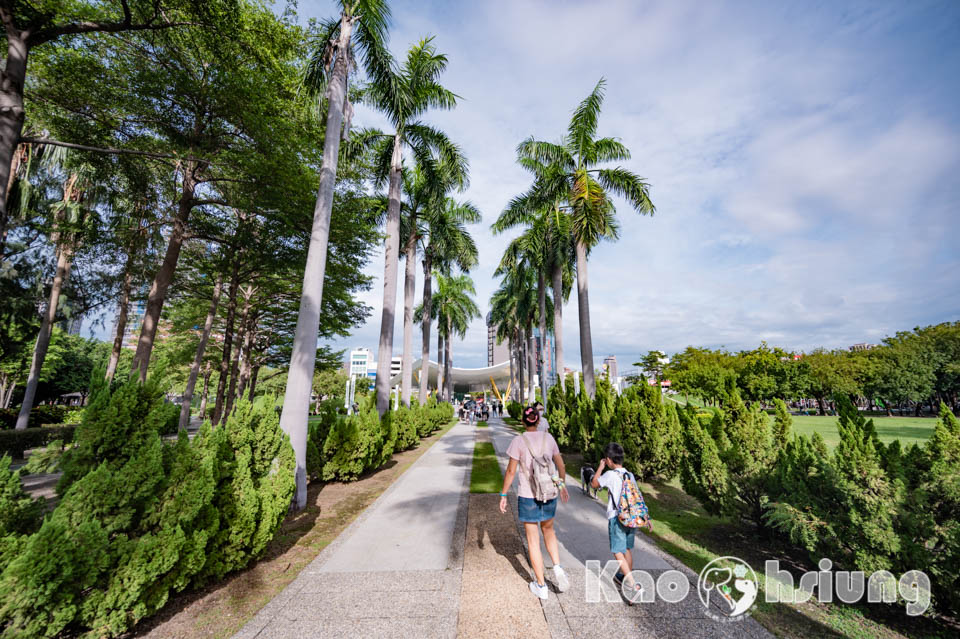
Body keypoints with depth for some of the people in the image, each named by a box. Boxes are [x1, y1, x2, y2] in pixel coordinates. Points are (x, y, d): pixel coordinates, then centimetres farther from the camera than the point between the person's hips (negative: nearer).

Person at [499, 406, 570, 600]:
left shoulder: (519, 441, -13)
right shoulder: (548, 438, -2)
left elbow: (511, 471, -12)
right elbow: (560, 464, 6)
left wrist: (503, 495, -2)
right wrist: (562, 485, 22)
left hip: (528, 496, -4)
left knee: (533, 540, 13)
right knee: (548, 530, 29)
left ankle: (541, 586, 23)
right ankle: (557, 568, 14)